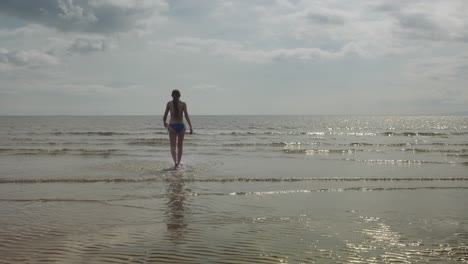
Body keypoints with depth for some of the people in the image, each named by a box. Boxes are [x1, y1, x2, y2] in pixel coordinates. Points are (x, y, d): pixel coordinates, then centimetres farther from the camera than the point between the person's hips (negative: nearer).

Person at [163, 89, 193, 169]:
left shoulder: (169, 103, -1)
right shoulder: (183, 104, -2)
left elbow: (165, 116, 1)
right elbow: (186, 115, -12)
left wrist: (165, 123, 22)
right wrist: (190, 127, -14)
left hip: (172, 126, -1)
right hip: (181, 126, 1)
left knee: (173, 146, -1)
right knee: (180, 146, 17)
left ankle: (175, 162, -24)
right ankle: (178, 163, 24)